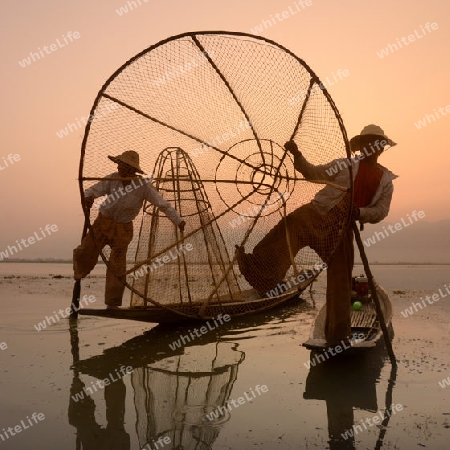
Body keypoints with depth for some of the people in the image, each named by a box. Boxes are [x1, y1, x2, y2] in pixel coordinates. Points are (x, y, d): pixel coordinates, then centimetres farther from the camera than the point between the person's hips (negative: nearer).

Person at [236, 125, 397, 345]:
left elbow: (381, 211, 7)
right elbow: (314, 173, 9)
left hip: (342, 228, 2)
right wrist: (297, 155, -7)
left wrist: (360, 212, -13)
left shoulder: (386, 180, 15)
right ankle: (256, 267, -53)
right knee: (292, 223, -37)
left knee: (340, 279, 6)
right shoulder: (345, 165, 10)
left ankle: (337, 334, 22)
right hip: (318, 214, -2)